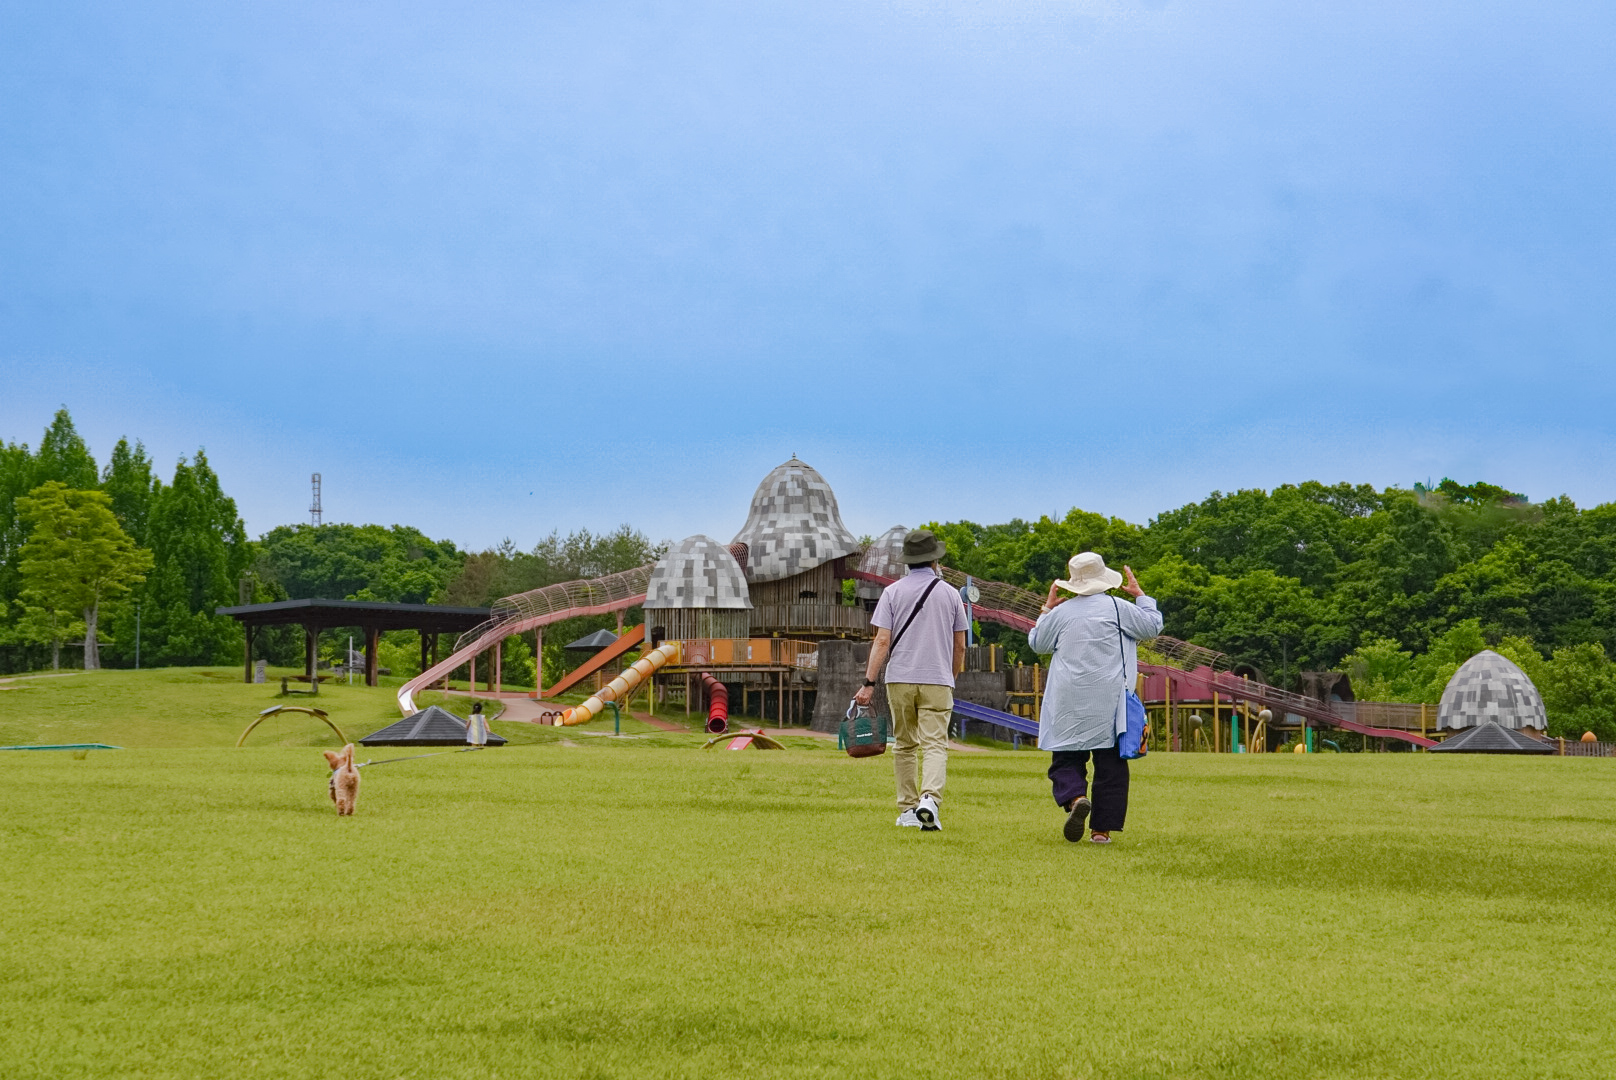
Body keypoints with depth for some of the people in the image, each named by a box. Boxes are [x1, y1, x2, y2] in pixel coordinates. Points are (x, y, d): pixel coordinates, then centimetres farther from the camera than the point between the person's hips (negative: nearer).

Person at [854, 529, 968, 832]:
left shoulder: (892, 592, 1)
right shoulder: (950, 594, 4)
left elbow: (882, 641, -6)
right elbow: (959, 645, 8)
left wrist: (869, 682, -7)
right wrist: (952, 677, 24)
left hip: (899, 680, 1)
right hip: (937, 681, -1)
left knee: (904, 745, 13)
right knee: (935, 744, -6)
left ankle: (908, 810, 15)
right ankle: (930, 798, -28)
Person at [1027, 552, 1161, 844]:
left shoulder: (1060, 612, 3)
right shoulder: (1117, 608, -3)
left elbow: (1036, 643, 19)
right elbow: (1153, 625, 9)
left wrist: (1047, 608, 29)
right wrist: (1139, 595, 21)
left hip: (1069, 705, 1)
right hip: (1109, 704, -1)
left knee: (1066, 757, 7)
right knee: (1110, 762, 5)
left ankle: (1074, 797, -24)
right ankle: (1103, 828, 4)